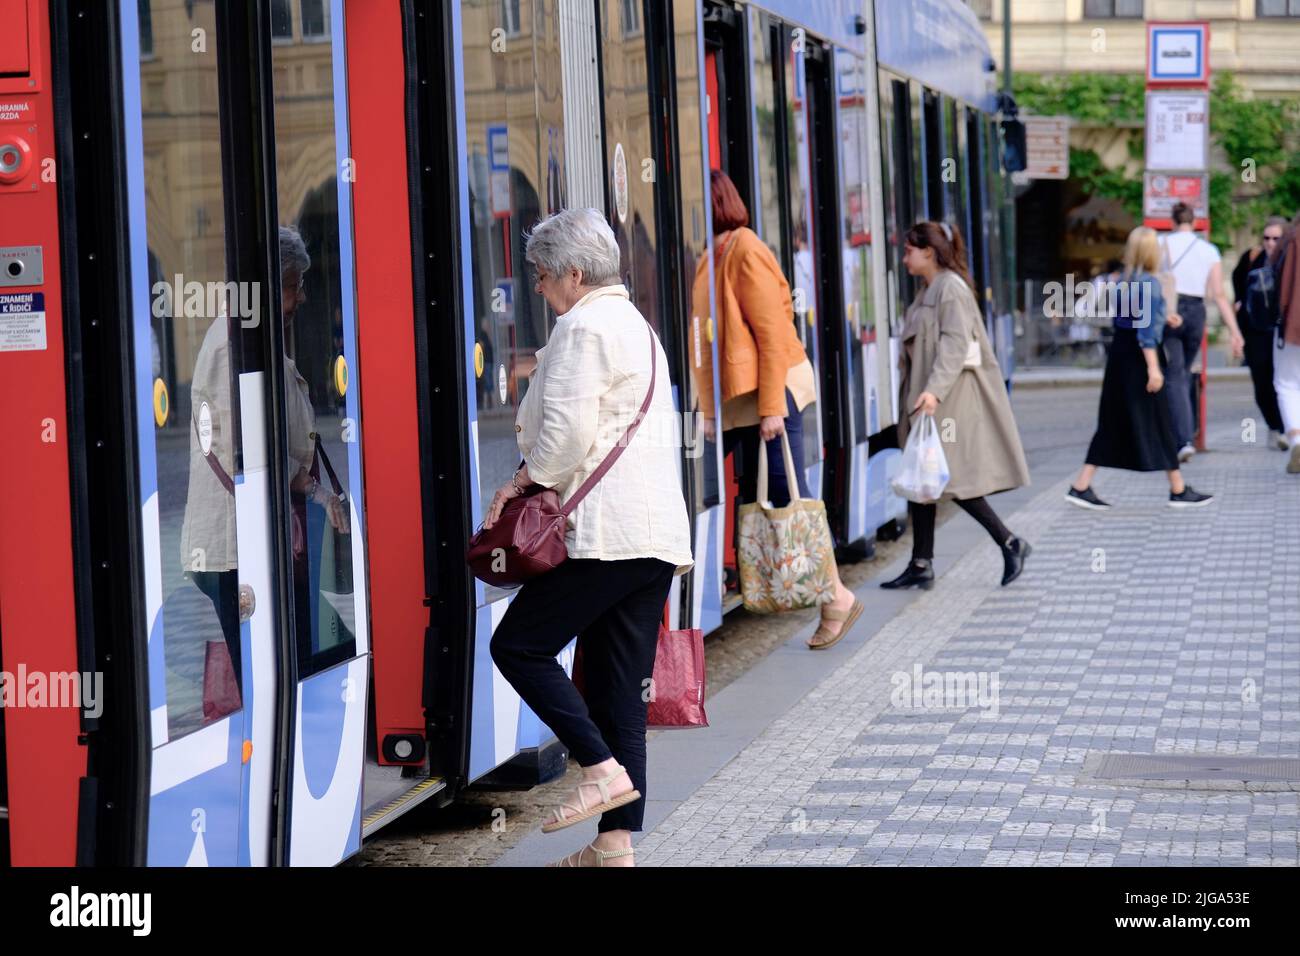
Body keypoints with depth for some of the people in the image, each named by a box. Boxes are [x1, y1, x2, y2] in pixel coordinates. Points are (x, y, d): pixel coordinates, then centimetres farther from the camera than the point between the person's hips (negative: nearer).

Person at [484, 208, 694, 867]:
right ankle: (615, 843, 5)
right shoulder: (637, 325, 23)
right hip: (657, 534, 10)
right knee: (618, 686, 8)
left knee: (518, 644, 0)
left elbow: (568, 430, -17)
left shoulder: (584, 327, -7)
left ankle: (603, 769, -10)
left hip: (607, 532, -10)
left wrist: (524, 480, -3)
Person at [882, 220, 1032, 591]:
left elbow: (955, 344, -22)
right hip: (924, 398, 10)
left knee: (953, 480, -9)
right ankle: (921, 567, 8)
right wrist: (916, 393, 17)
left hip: (952, 398, -10)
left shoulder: (951, 289, -12)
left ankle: (1010, 544, 3)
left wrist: (934, 390, -31)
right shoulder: (927, 292, 17)